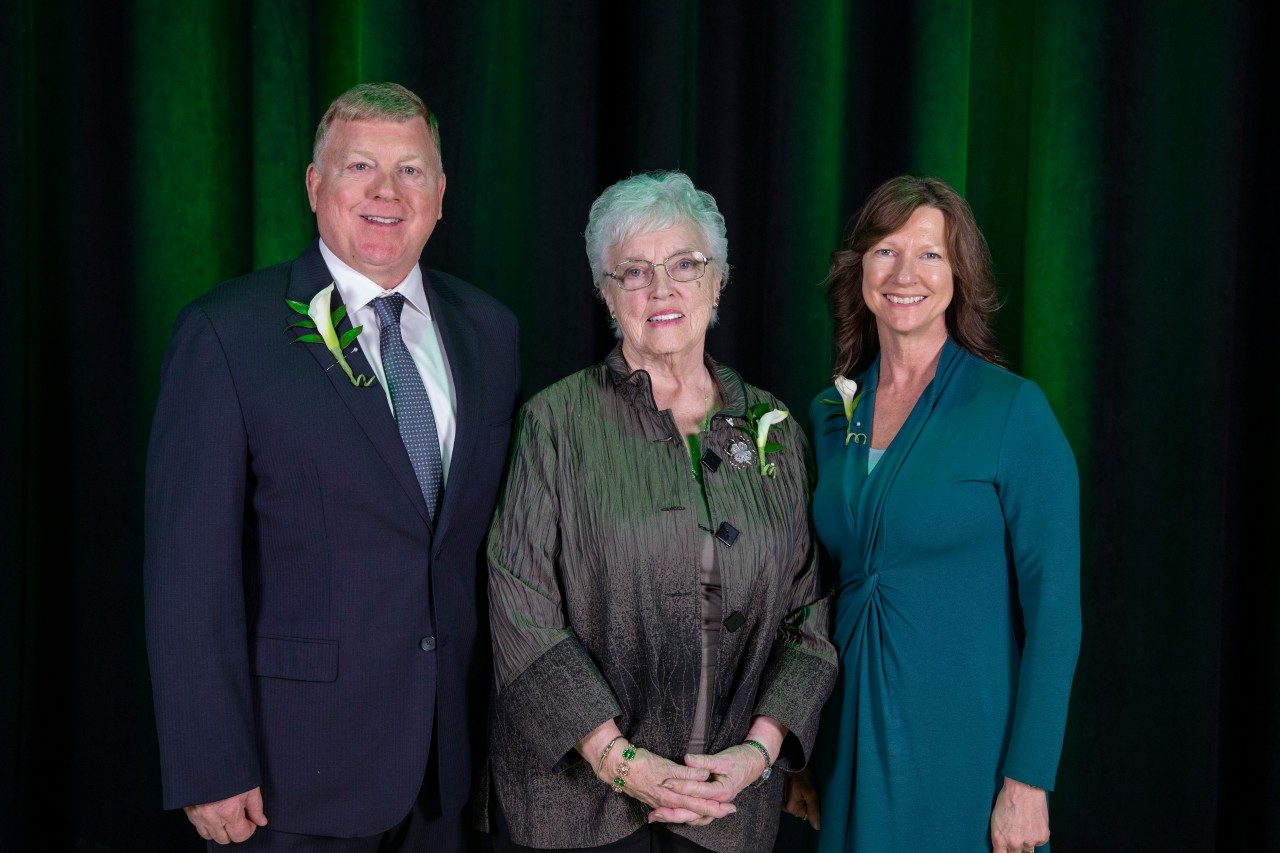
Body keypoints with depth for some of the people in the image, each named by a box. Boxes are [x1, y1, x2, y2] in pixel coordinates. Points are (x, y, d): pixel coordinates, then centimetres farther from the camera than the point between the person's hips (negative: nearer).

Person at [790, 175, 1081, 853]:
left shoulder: (1013, 409, -11)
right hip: (851, 741, 5)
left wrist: (1028, 779, -15)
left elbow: (1053, 606, -12)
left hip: (966, 744, -4)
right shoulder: (829, 415, 4)